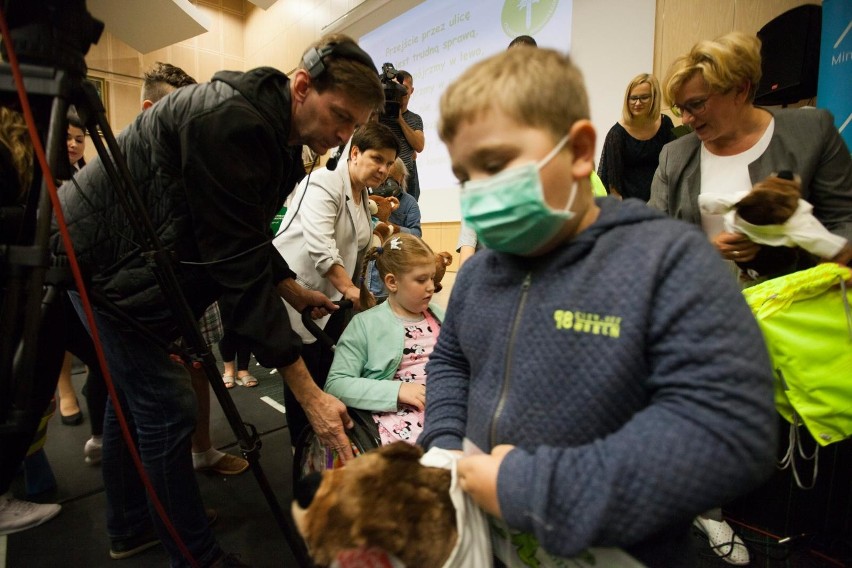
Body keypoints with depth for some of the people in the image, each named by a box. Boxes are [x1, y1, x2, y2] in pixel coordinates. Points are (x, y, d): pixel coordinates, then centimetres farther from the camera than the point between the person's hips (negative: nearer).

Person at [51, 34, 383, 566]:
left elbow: (246, 236, 10)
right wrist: (309, 393, -31)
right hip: (105, 259, -10)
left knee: (134, 394, 18)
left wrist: (295, 292, -1)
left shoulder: (278, 136, 1)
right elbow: (240, 266, -33)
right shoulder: (231, 121, -29)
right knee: (169, 410, -6)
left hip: (140, 256, 10)